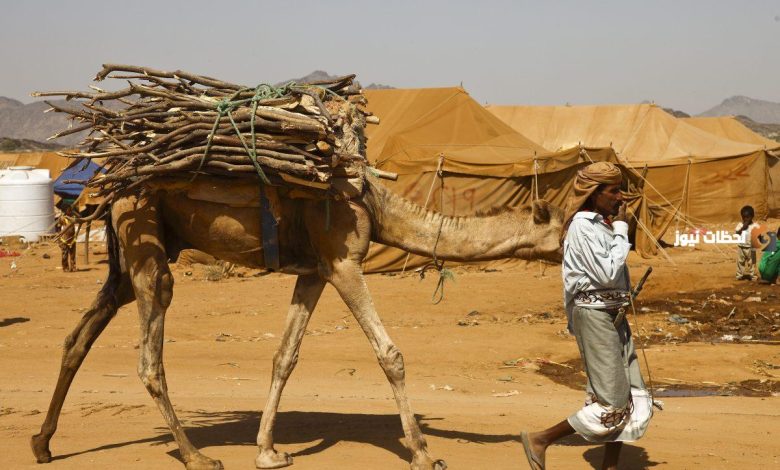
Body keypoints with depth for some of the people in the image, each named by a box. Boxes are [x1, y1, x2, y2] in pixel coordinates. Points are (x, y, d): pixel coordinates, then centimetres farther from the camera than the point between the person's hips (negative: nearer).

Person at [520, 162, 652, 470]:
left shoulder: (602, 224, 12)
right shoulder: (583, 227, -15)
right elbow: (607, 274, -22)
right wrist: (621, 230, -15)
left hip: (614, 314, 10)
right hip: (594, 315, -10)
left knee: (633, 396, 9)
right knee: (611, 402, -7)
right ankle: (540, 440, 3)